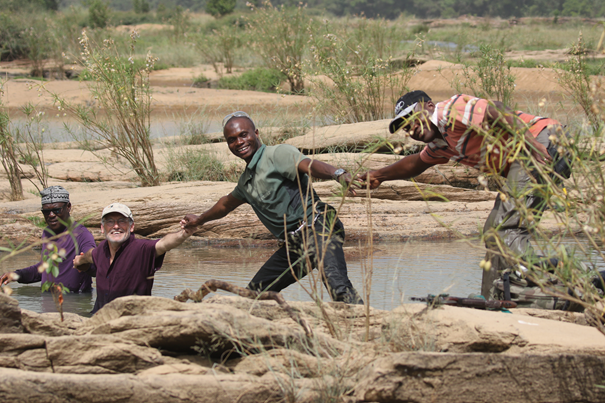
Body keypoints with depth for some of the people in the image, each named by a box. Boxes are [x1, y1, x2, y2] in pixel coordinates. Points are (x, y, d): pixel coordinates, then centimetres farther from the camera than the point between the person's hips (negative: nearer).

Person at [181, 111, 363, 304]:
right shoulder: (246, 180, 21)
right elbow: (227, 203, 43)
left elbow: (308, 165, -26)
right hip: (293, 244, 10)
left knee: (337, 285, -31)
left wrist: (338, 174, -47)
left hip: (317, 229, -10)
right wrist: (200, 220, 61)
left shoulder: (277, 154, -6)